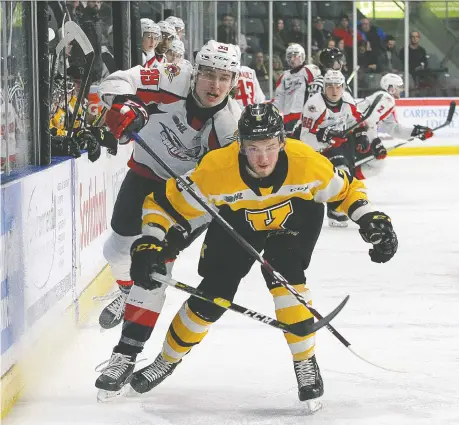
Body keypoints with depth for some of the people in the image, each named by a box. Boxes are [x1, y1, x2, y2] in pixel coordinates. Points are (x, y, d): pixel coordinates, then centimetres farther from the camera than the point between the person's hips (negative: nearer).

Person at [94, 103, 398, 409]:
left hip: (296, 216, -1)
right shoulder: (216, 170, -37)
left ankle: (306, 363, -7)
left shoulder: (307, 163, -35)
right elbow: (164, 204, -26)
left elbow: (347, 188, -15)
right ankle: (167, 360, 24)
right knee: (212, 295, -2)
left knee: (284, 276, -26)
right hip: (238, 221, 1)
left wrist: (372, 220, -25)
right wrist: (149, 245, -36)